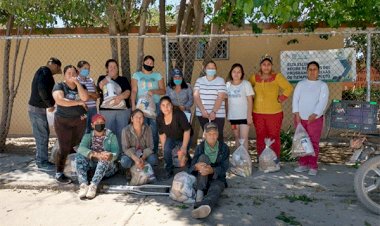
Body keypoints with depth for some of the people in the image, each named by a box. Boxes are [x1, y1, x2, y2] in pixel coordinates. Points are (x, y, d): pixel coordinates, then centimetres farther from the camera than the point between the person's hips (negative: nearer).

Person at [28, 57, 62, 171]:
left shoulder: (43, 71, 15)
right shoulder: (45, 72, -16)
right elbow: (42, 89, -30)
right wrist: (50, 104, -20)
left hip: (38, 107, 10)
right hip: (36, 108, -10)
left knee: (44, 134, 15)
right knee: (42, 136, -3)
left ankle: (42, 160, 25)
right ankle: (42, 163, 6)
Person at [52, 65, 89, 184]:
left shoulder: (81, 86, 8)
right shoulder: (59, 86, -4)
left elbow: (85, 98, -12)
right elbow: (60, 100, -22)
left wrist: (77, 83, -14)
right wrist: (79, 102, -15)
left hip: (80, 120, 4)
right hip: (63, 121, -4)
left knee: (75, 146, 9)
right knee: (64, 148, -4)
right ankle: (59, 173, 5)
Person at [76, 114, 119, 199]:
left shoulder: (111, 136, 5)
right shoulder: (88, 136, 8)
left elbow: (116, 153, -9)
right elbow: (81, 148, -13)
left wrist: (110, 156, -35)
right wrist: (96, 154, -32)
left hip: (107, 167, -2)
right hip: (91, 165, 2)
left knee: (105, 158, -32)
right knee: (79, 156, -22)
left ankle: (93, 186, -42)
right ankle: (83, 185, -36)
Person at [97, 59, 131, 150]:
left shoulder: (123, 79, 15)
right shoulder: (102, 78, 14)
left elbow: (128, 92, -1)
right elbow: (101, 86, -7)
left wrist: (120, 97, -20)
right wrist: (109, 76, -9)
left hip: (123, 110, 1)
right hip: (106, 110, -1)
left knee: (122, 133, -2)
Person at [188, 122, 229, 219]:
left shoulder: (224, 147, 0)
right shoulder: (200, 147, 2)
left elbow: (224, 168, -11)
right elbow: (191, 167, -7)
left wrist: (212, 170, -34)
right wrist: (197, 166, -34)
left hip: (217, 178, -1)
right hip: (202, 180, 1)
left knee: (215, 189, -36)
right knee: (203, 157, -24)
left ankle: (205, 206, -70)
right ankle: (200, 192, -36)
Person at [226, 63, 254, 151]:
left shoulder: (246, 84, -5)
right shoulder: (228, 84, 4)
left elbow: (250, 101, -5)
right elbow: (227, 100, 8)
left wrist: (249, 115, -10)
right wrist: (227, 114, 6)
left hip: (244, 115, -3)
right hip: (232, 116, 4)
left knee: (244, 138, -6)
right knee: (237, 137, 13)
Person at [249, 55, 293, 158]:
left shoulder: (277, 77, -4)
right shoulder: (255, 78, 5)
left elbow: (289, 88, -7)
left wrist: (281, 99, -8)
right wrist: (252, 99, 10)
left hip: (274, 113, -3)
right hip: (258, 113, 3)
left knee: (274, 137, 0)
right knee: (260, 137, 8)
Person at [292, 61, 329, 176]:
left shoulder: (322, 85, 3)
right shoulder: (301, 84, 11)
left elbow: (323, 102, -8)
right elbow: (295, 99, 4)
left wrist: (314, 115, -19)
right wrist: (296, 114, -7)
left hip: (315, 118, -3)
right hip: (300, 118, 3)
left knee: (314, 143, -1)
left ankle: (313, 166, 6)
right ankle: (303, 164, 17)